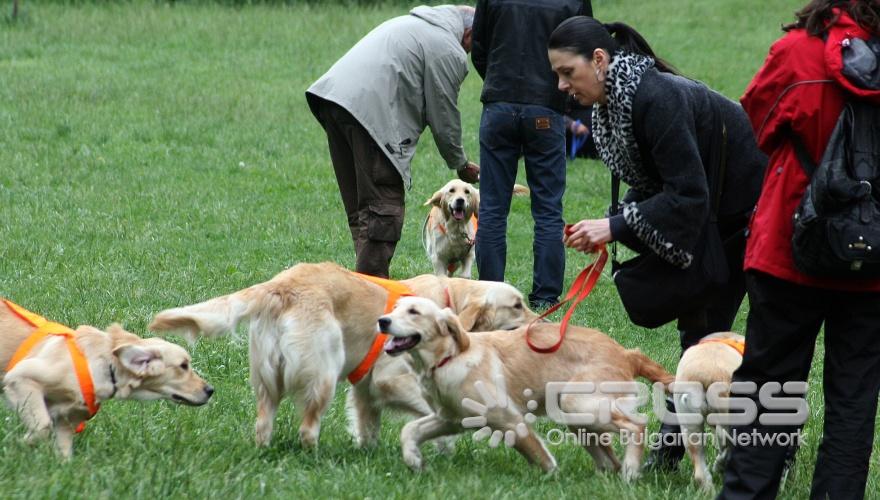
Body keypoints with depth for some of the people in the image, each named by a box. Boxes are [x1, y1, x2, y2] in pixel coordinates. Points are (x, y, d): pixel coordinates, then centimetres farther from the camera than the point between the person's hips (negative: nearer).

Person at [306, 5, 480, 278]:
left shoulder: (410, 22, 28)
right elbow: (444, 117, 4)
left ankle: (367, 278, 16)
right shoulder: (449, 52, 1)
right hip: (370, 110, -9)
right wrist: (461, 165, 17)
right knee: (384, 207, -6)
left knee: (360, 209, 13)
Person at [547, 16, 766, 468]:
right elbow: (651, 188, 6)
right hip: (723, 221, 10)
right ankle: (673, 447, 15)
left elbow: (688, 194, -31)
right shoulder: (611, 107, 0)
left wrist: (616, 226, -28)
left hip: (762, 209, -10)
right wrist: (606, 231, -11)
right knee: (699, 329, 11)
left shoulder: (658, 98, -29)